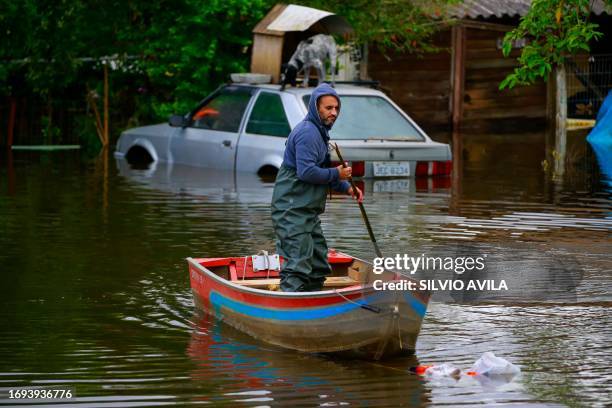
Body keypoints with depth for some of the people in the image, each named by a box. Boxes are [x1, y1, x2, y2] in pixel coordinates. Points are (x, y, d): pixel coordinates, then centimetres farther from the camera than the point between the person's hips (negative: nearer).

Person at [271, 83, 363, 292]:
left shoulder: (319, 132, 20)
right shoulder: (307, 132, -15)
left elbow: (321, 172, 27)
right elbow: (306, 172, -24)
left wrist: (347, 188, 13)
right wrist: (336, 174, -12)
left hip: (308, 211, 11)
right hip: (292, 210, -11)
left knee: (319, 266, 15)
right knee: (298, 265, -16)